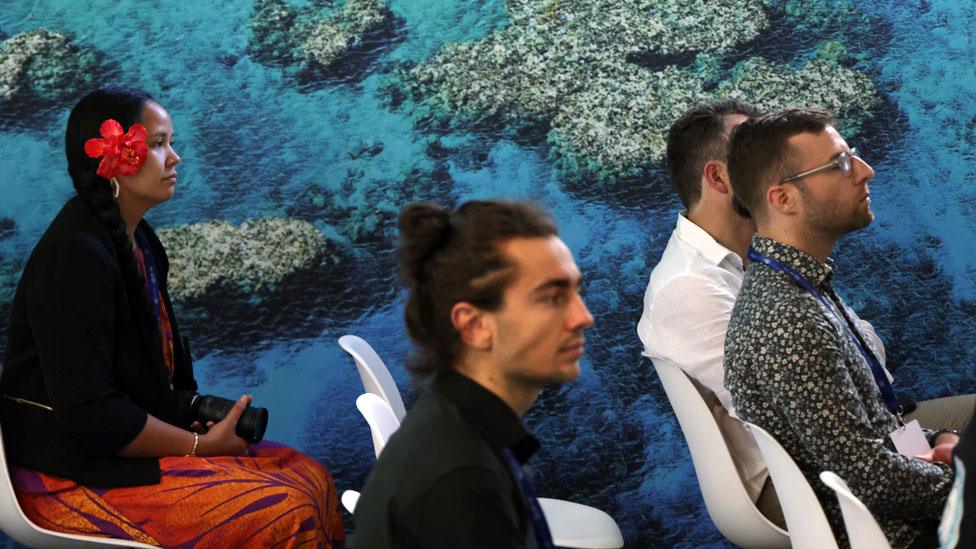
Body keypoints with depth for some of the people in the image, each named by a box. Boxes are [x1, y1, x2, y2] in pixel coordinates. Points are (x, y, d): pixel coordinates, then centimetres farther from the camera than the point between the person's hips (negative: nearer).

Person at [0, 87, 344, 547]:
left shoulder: (136, 239, 10)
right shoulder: (75, 255, -20)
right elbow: (88, 410, -23)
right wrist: (201, 445, -16)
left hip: (126, 442, 10)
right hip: (75, 472, -10)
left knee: (311, 478, -2)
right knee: (283, 512, -21)